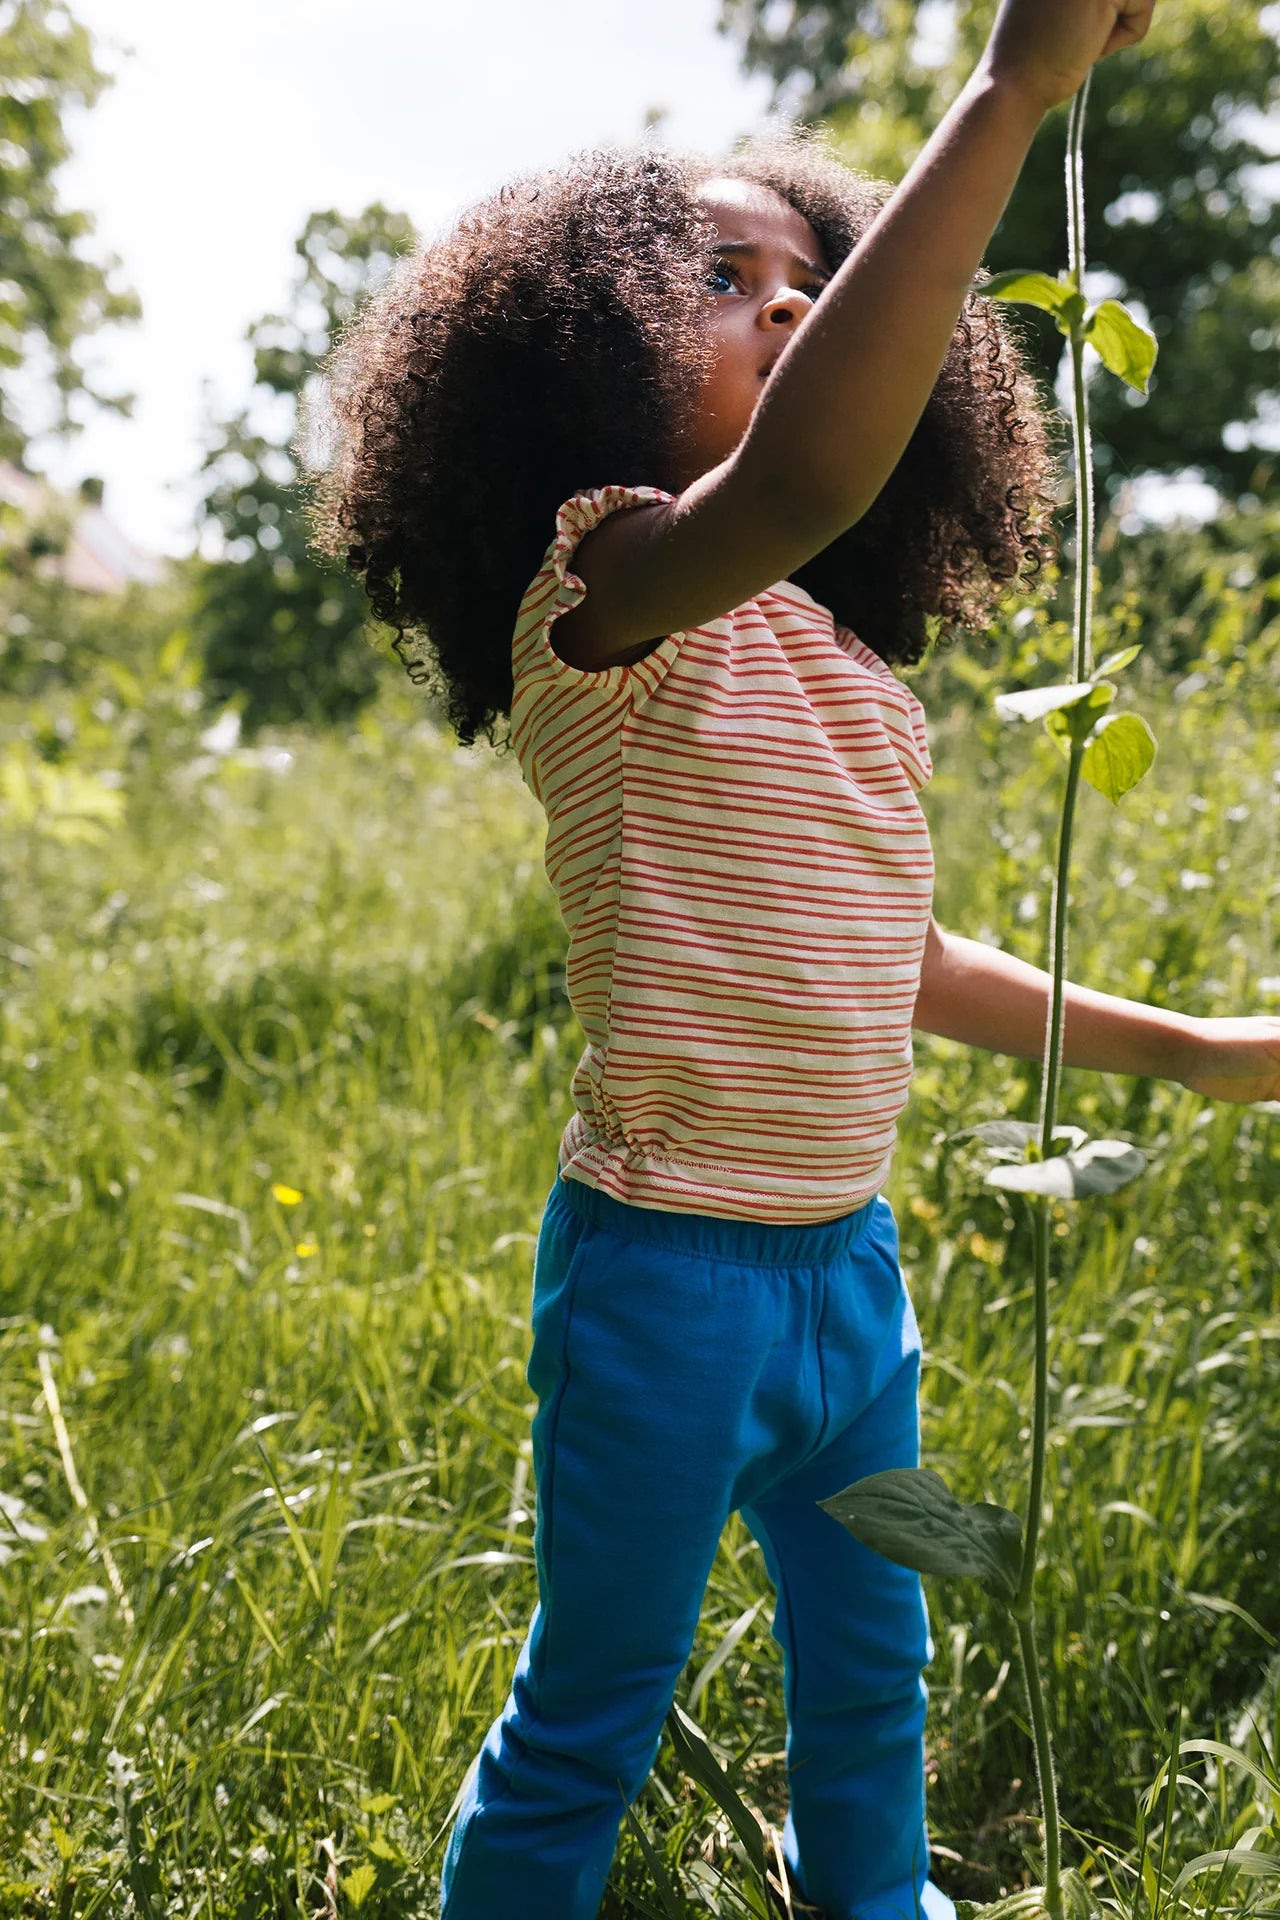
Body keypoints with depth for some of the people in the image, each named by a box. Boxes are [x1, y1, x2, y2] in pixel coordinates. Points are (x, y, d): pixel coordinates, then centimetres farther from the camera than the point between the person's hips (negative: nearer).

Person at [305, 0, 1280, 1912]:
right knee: (590, 1728, 9)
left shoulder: (845, 659, 9)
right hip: (668, 1270, -7)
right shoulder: (602, 593, -15)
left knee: (870, 1678, 25)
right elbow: (800, 475, -39)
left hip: (851, 1256, 8)